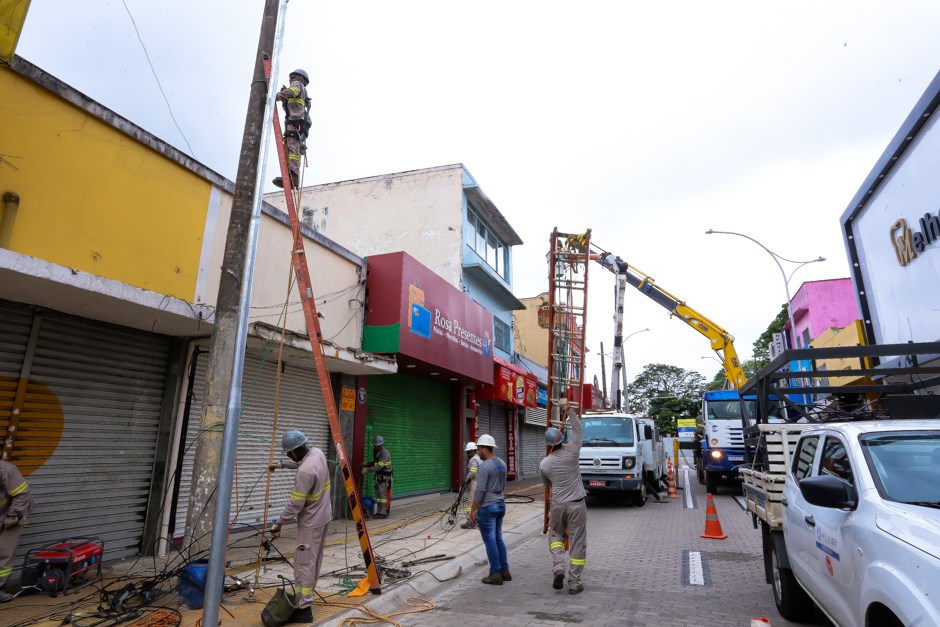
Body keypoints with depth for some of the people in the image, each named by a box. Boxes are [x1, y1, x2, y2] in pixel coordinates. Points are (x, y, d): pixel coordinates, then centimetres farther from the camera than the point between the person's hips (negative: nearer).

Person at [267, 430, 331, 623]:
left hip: (311, 522, -10)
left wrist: (279, 524, -12)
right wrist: (282, 464, 23)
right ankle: (305, 597, 32)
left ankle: (304, 609, 4)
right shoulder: (317, 452, -3)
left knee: (304, 563, -2)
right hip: (323, 516, 10)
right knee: (314, 560, 19)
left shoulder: (305, 472, -30)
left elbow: (295, 504, -23)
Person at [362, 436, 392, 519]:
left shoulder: (384, 453, -19)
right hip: (378, 476, 9)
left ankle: (383, 513, -2)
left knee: (383, 494, -7)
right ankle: (379, 511, 21)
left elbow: (379, 466, -28)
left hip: (385, 477, -9)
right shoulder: (376, 452, 10)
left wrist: (368, 469, -30)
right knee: (378, 494, 13)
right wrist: (366, 465, 9)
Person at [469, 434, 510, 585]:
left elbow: (480, 491, -20)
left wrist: (473, 510, -13)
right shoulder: (502, 463, 7)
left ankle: (495, 574, 9)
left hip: (487, 507, -8)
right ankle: (504, 571, 21)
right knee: (498, 538, 16)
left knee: (490, 540, 2)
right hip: (501, 505, 8)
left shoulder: (484, 466, -19)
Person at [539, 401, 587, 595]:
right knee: (577, 543, 8)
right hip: (577, 505, -1)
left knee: (555, 535, 23)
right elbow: (577, 429, 0)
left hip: (557, 505, 1)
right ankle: (574, 583, 12)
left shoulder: (544, 464, -4)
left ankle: (558, 568, 3)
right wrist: (568, 409, 6)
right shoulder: (571, 453, -11)